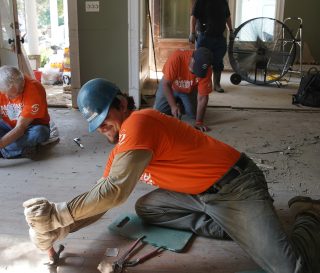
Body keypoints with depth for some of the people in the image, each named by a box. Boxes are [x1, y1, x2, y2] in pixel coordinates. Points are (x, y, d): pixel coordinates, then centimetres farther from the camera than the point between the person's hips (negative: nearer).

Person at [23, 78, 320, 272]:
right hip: (201, 195, 9)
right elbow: (100, 198, 11)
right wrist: (57, 229, -2)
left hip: (236, 188, -9)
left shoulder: (138, 122, -22)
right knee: (146, 208, 4)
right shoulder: (119, 150, 9)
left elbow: (114, 191, -29)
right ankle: (225, 226, 2)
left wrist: (55, 213, -22)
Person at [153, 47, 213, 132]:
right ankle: (177, 103, 19)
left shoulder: (206, 70, -32)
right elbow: (166, 84, -31)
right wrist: (173, 106, -36)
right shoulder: (176, 57, -39)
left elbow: (202, 97, -27)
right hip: (170, 87, -1)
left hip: (190, 90, 2)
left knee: (194, 114, -7)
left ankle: (181, 105, 24)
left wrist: (199, 122, -30)